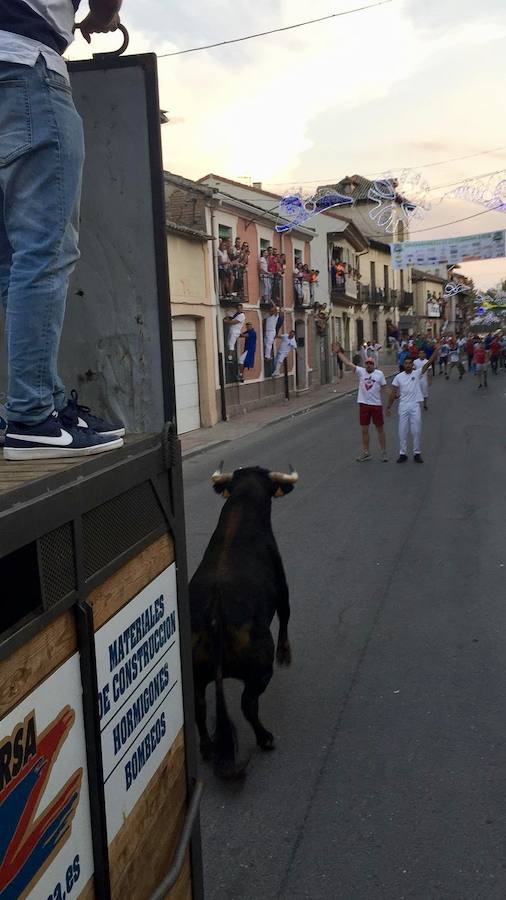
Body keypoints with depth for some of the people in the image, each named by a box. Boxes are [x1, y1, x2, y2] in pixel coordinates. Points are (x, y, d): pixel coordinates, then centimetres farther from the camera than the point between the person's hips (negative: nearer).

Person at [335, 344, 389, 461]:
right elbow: (348, 363, -4)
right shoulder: (361, 371, 0)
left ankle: (384, 452, 18)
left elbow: (384, 387, 5)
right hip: (363, 404, 2)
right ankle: (366, 453, 18)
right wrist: (339, 352, -6)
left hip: (376, 404, -1)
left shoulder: (379, 374, -1)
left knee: (380, 429, 7)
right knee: (364, 430, 8)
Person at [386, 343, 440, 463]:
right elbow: (393, 393, 6)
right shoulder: (398, 377, 3)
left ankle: (417, 453, 12)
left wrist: (436, 351, -22)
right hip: (403, 406, 1)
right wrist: (389, 407, 4)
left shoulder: (417, 373, 0)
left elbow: (428, 363, -11)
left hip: (415, 405, -1)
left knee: (416, 431, 2)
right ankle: (402, 453, 14)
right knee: (402, 431, 4)